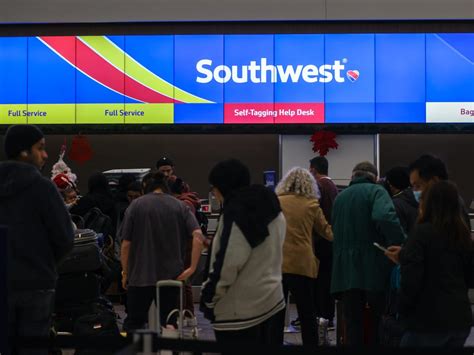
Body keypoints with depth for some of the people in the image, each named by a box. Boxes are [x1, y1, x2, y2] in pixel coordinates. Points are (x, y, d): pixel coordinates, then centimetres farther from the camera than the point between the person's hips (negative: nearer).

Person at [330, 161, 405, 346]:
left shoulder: (340, 197, 16)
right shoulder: (376, 191, -2)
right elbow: (385, 217, -23)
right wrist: (402, 245, -19)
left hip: (346, 271, 4)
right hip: (374, 269, -4)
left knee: (353, 328, 5)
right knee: (379, 325, 10)